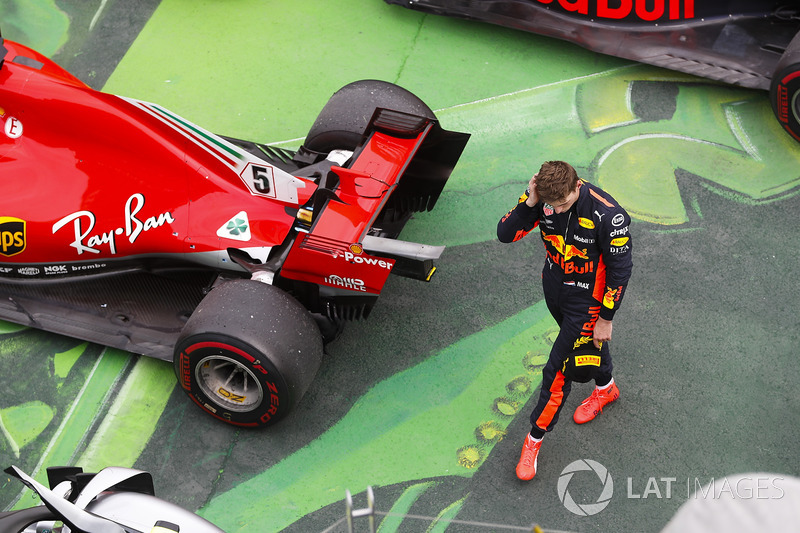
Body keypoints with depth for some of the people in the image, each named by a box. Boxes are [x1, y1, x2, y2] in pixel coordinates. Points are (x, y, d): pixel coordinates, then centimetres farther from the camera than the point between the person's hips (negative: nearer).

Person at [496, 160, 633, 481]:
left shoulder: (607, 215, -32)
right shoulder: (542, 199, -18)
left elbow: (620, 269, -19)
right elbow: (505, 234, -17)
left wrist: (606, 319, -12)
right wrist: (528, 204, -34)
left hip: (587, 302, -6)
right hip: (553, 287, 6)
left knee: (558, 371, -1)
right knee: (584, 340, 30)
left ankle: (535, 437, 17)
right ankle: (605, 388, 60)